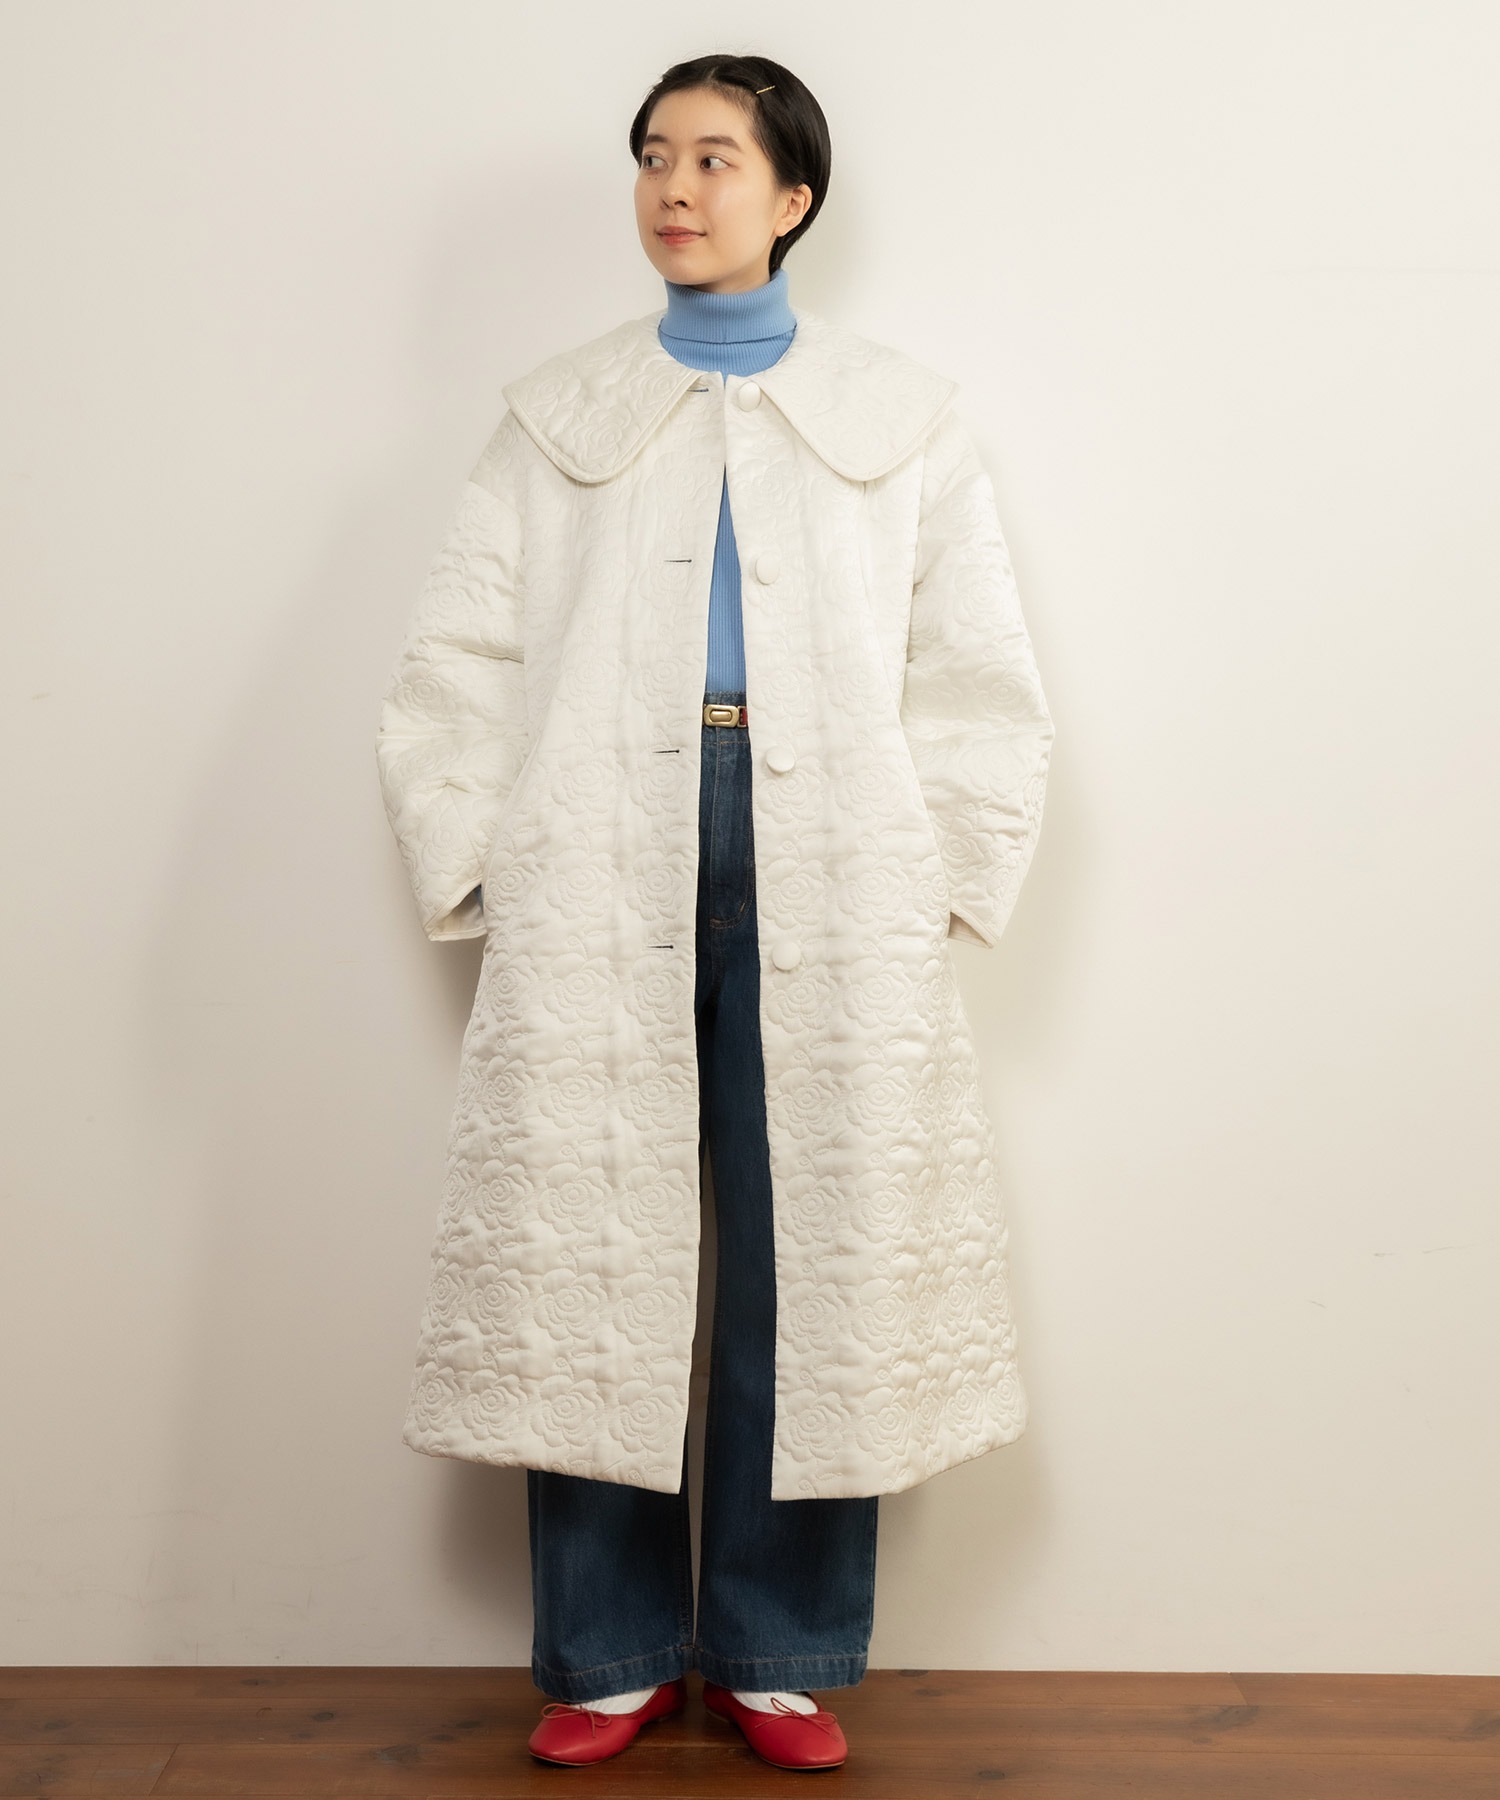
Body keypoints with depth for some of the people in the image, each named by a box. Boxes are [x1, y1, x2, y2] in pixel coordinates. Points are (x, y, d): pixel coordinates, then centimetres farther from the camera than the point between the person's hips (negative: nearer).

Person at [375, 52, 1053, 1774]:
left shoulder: (902, 420, 14)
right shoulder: (556, 416, 16)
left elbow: (985, 684, 10)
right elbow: (452, 666, 10)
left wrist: (943, 886, 1)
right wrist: (473, 871, 0)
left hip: (832, 864, 0)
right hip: (596, 869, 1)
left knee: (812, 1257, 1)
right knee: (589, 1254, 0)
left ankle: (784, 1659, 14)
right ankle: (609, 1653, 14)